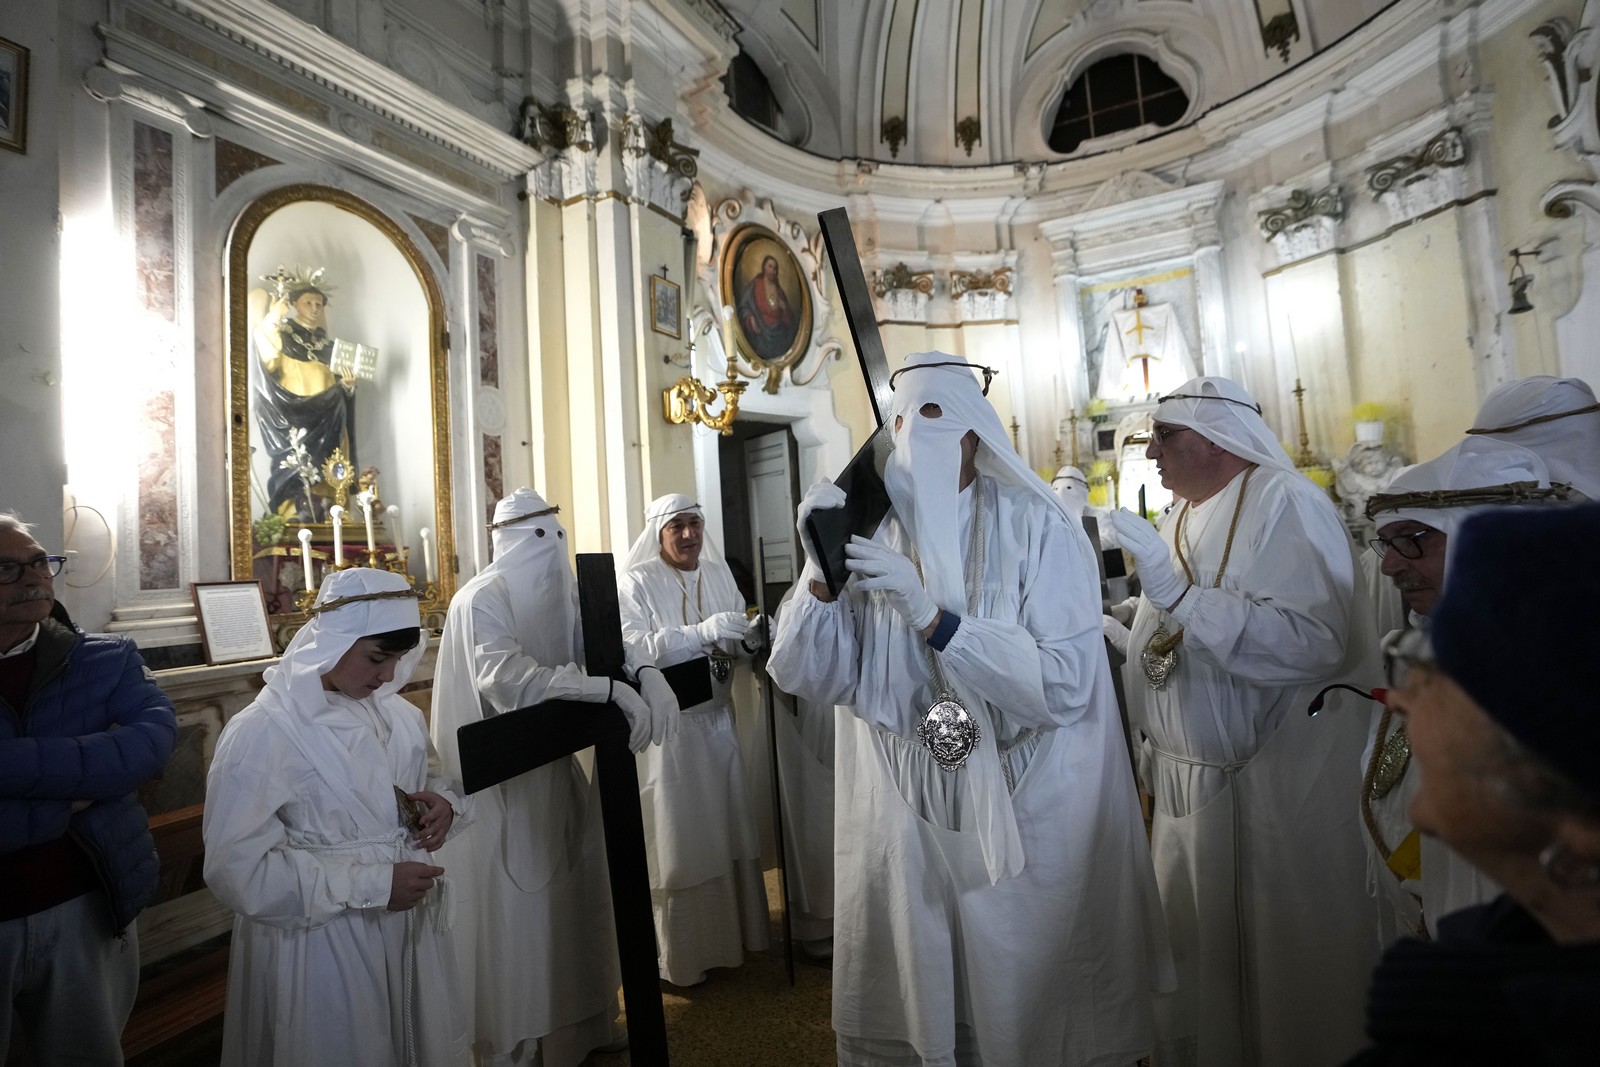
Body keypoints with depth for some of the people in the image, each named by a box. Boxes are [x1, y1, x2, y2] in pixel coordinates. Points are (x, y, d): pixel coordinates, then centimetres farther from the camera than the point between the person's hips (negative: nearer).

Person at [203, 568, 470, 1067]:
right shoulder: (261, 733, -18)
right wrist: (372, 885, -23)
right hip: (321, 954, -6)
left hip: (412, 931, 6)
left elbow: (431, 777, 15)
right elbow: (238, 868, -20)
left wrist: (443, 800, -9)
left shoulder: (395, 713, 0)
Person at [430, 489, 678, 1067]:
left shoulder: (561, 592, 3)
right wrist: (611, 689, -40)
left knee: (574, 896, 17)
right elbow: (508, 679, -34)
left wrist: (647, 673, -22)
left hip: (556, 766, 7)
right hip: (502, 780, -7)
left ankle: (583, 1017, 36)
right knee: (516, 912, 6)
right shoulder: (481, 600, -20)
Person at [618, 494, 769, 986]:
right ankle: (679, 955, 19)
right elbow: (637, 649, -20)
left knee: (727, 828, 13)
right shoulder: (637, 583, -9)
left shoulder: (719, 576, 7)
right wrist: (703, 632, -29)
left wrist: (750, 637, -15)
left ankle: (732, 932, 32)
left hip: (717, 717, 5)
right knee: (678, 838, 3)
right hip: (668, 724, -5)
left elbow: (736, 642, 8)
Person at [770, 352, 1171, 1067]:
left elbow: (1066, 682, -19)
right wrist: (820, 572, -21)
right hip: (902, 823, 2)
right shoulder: (872, 533, -1)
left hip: (1027, 818, -2)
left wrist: (929, 615, -25)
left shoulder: (1038, 530, -8)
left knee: (1032, 1008, 16)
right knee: (902, 1008, 18)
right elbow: (808, 678, -6)